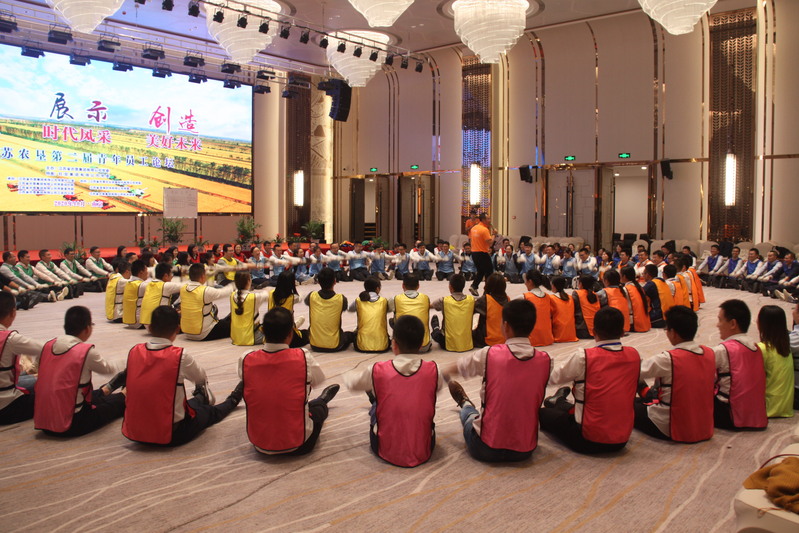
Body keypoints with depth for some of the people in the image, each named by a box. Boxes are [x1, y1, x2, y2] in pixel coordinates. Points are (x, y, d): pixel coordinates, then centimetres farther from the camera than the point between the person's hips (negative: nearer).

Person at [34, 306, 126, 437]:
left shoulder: (48, 345, 0)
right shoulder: (86, 351, -16)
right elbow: (107, 369, 3)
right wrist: (115, 367, 28)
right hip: (71, 425, -6)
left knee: (95, 395, 30)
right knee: (119, 400, 19)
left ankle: (105, 390, 57)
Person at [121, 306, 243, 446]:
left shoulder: (134, 352, -7)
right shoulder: (180, 356, -18)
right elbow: (201, 378, 1)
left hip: (133, 431, 5)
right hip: (171, 436, -5)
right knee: (210, 412, 26)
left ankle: (201, 397, 62)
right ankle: (233, 400, 54)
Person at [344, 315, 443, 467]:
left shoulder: (377, 371, -14)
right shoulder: (433, 371, -13)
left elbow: (351, 383, 7)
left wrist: (349, 374, 30)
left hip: (386, 451, -1)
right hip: (424, 452, 1)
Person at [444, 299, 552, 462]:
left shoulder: (489, 354, -13)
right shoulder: (545, 360, -9)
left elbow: (457, 367, 8)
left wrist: (444, 372, 31)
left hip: (486, 450, -2)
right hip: (526, 451, 2)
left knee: (469, 413, 30)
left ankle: (466, 404, 58)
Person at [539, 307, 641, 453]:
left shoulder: (583, 357, -17)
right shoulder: (634, 355, -4)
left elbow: (553, 378, -4)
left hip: (588, 441, -5)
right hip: (622, 440, 5)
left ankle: (559, 401, 45)